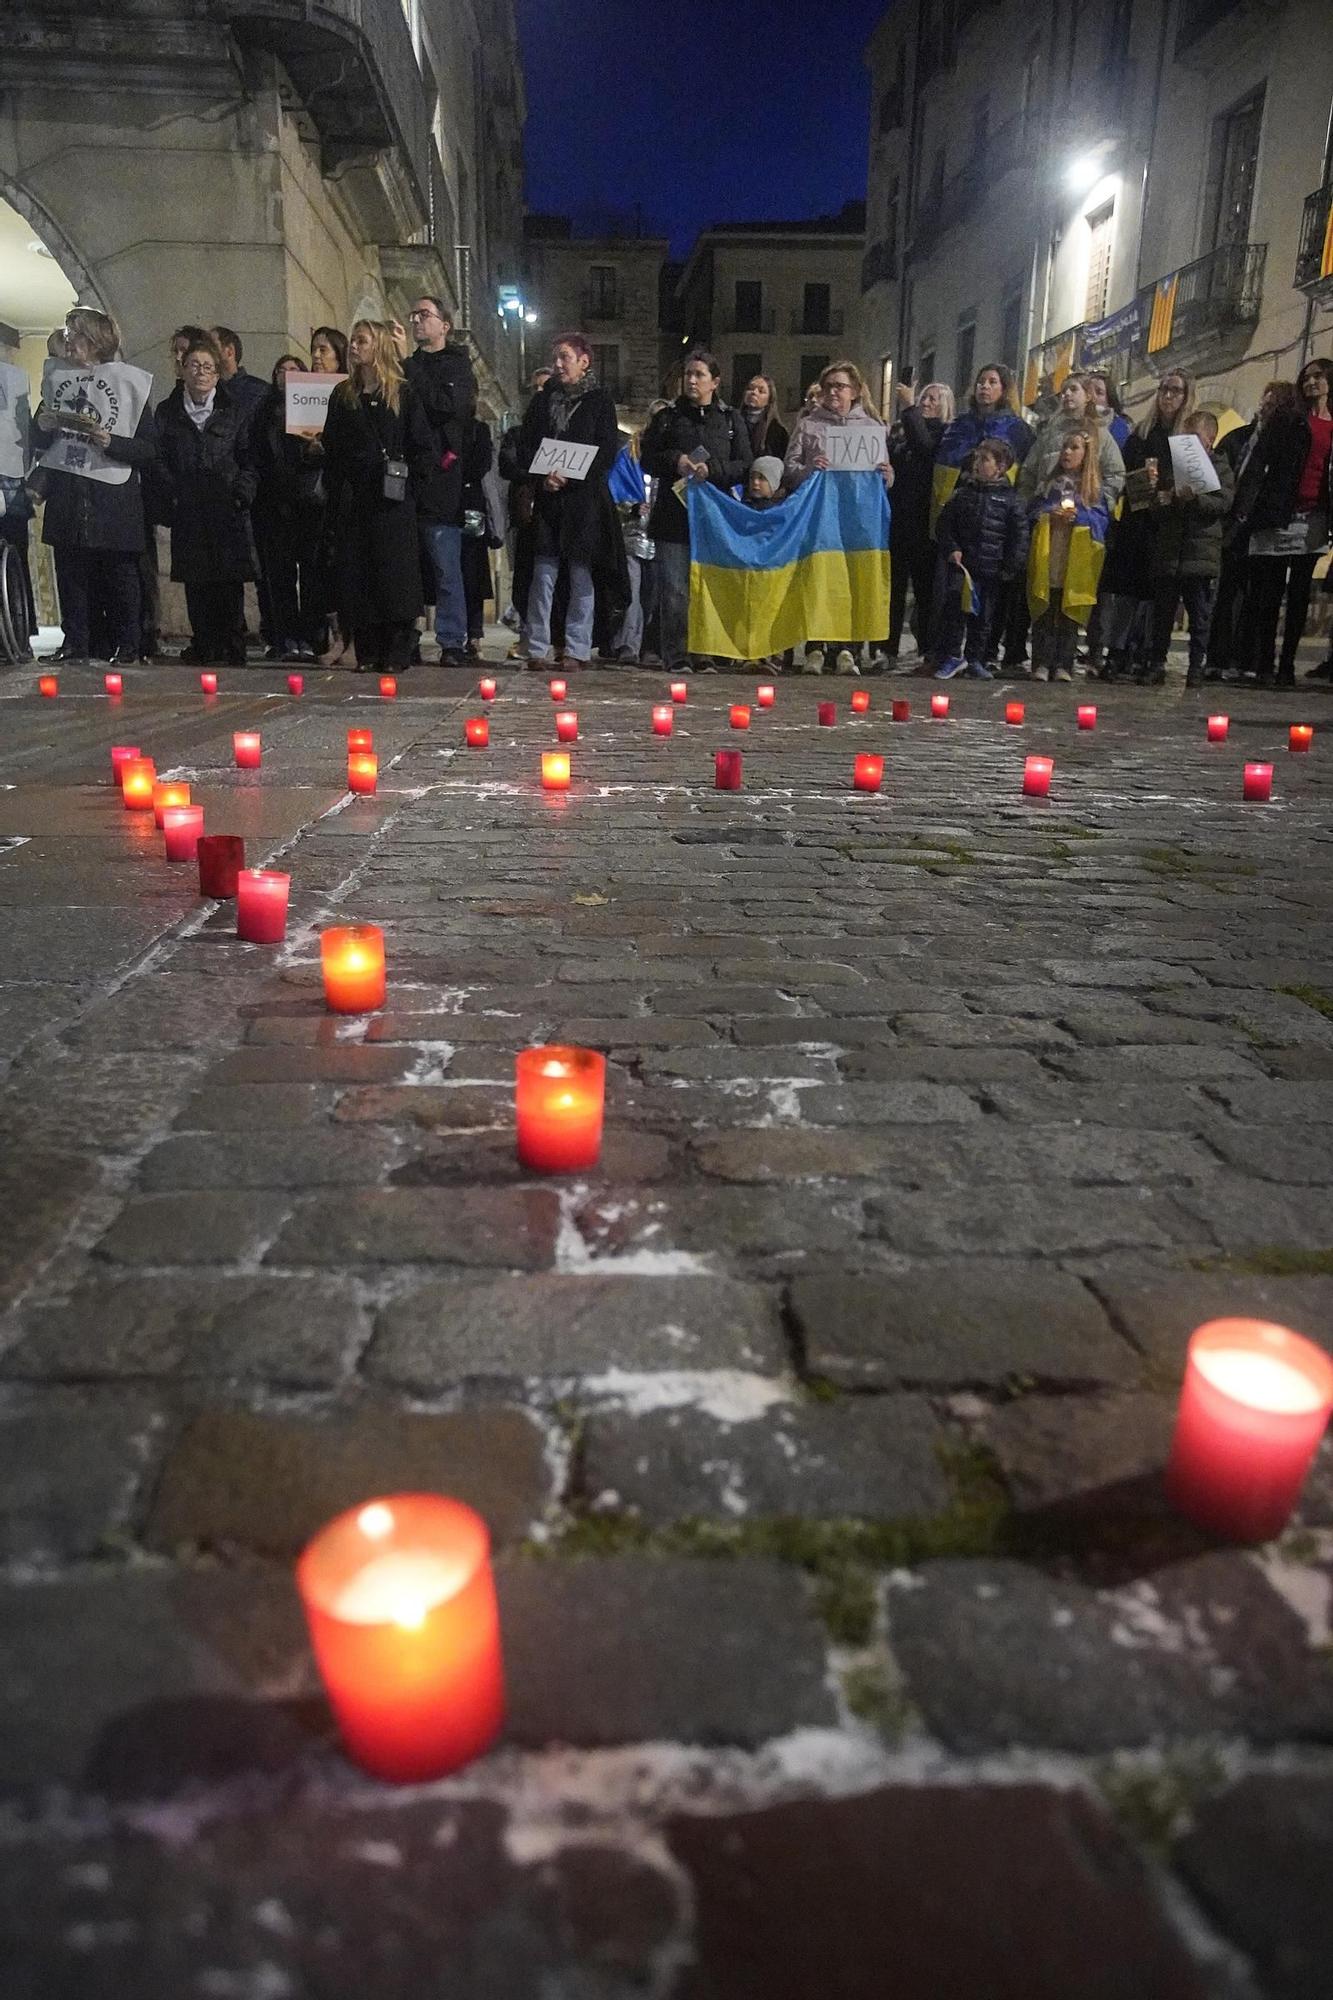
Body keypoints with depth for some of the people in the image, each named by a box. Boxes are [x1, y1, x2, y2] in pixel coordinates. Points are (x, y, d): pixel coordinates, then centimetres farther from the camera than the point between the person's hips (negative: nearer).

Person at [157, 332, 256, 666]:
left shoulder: (232, 412, 12)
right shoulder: (167, 413, 12)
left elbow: (249, 460, 10)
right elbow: (160, 461, 8)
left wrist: (242, 494, -4)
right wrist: (172, 495, -4)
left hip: (227, 510, -1)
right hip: (188, 512, 1)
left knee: (230, 584, -5)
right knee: (196, 585, -1)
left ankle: (231, 649, 0)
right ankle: (204, 648, 4)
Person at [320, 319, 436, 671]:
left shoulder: (404, 394, 3)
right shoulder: (342, 396, 15)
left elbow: (426, 448, 1)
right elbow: (331, 451, 13)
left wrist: (407, 484, -6)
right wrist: (333, 499, 6)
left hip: (393, 504, -4)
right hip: (353, 502, 4)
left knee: (396, 578, -5)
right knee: (358, 579, 1)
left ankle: (397, 653, 1)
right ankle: (367, 654, 7)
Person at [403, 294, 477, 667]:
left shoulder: (456, 365, 5)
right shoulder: (407, 367, 19)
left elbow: (449, 405, -14)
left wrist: (408, 367, -10)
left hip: (441, 480, -5)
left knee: (446, 569, -5)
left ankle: (453, 643, 1)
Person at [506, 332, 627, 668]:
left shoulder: (599, 401, 6)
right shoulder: (542, 400, 15)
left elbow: (607, 454, -3)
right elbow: (524, 449, 12)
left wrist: (569, 477, -13)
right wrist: (543, 477, -8)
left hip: (585, 499, -2)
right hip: (547, 500, 2)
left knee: (582, 576, -1)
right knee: (543, 574, -3)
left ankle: (577, 650, 3)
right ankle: (536, 648, 0)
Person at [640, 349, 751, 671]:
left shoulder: (731, 421, 13)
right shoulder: (667, 417, 14)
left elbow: (745, 467, 5)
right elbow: (646, 459, 10)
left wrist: (712, 470, -11)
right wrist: (675, 461, -9)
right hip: (673, 515, 0)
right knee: (674, 590, -6)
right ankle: (677, 656, -3)